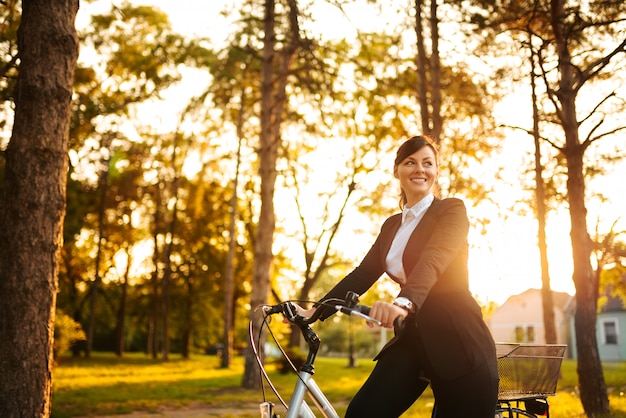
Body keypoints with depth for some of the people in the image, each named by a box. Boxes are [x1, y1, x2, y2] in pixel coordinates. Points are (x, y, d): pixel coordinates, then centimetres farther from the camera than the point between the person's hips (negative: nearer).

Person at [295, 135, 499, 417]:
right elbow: (363, 274, 9)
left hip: (457, 342, -5)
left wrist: (404, 303, -42)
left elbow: (433, 260, -24)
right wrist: (315, 310, -3)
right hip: (413, 338, 5)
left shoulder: (452, 210, -4)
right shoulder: (392, 225, 15)